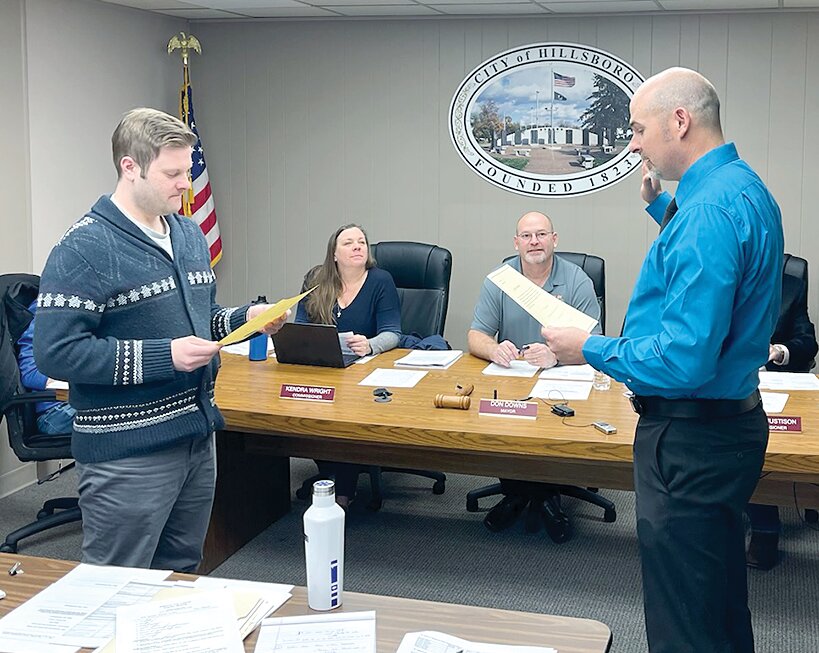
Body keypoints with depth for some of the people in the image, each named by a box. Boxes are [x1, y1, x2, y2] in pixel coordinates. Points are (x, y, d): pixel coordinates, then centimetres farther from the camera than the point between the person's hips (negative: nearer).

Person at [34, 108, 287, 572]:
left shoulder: (190, 234, 11)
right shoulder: (84, 250, -15)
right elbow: (56, 352, -22)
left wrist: (244, 318, 2)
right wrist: (163, 357, -24)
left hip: (198, 437, 8)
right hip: (127, 452, -8)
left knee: (182, 579, 21)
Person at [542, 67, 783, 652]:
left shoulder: (708, 212, -25)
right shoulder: (746, 188, 7)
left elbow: (684, 361, -29)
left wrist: (590, 350, -16)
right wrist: (661, 206, 21)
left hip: (690, 443, -10)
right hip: (733, 422, 10)